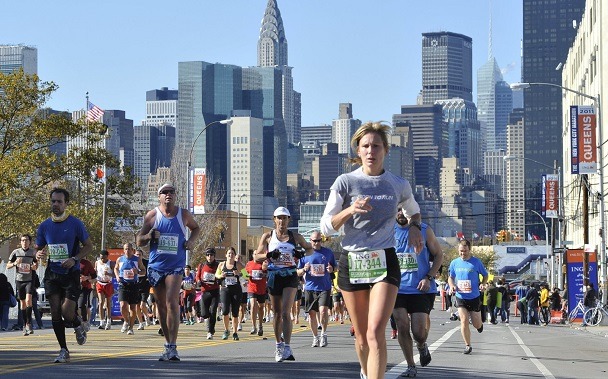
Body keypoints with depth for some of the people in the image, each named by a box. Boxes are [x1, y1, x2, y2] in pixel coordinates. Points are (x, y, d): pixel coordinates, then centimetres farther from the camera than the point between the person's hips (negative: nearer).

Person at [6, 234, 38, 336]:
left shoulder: (33, 253, 2)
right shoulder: (16, 252, 1)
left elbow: (36, 265, 15)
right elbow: (7, 266, 5)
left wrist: (34, 267, -8)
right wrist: (15, 263, -15)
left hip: (29, 280, -1)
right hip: (19, 280, 1)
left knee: (28, 300, -18)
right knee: (22, 302, 6)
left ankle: (28, 323, -12)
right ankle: (25, 325, 16)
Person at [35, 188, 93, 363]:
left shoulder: (75, 224, -5)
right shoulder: (44, 226, 5)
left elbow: (88, 246, 0)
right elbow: (38, 248, 14)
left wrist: (74, 259, -15)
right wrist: (38, 254, -11)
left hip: (71, 274, -3)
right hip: (52, 274, 3)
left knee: (67, 312, -12)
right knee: (55, 312, -2)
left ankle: (78, 326, 25)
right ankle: (63, 351, 8)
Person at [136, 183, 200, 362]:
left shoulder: (184, 215, 2)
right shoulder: (152, 216, 0)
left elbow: (196, 228, 22)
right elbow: (139, 241, 3)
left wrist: (191, 241, 2)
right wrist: (149, 236, -19)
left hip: (175, 266, -2)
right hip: (156, 266, 2)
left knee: (172, 303, -17)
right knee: (161, 306, 8)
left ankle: (173, 347, -19)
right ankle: (168, 345, 20)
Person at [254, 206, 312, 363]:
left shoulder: (295, 236, 6)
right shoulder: (268, 236, 6)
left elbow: (311, 249, 18)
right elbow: (257, 257, 4)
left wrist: (301, 254, -3)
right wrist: (269, 255, -15)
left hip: (290, 277, -2)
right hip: (274, 277, 2)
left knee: (285, 313, -14)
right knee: (277, 313, 9)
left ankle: (287, 348, -19)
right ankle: (279, 345, 23)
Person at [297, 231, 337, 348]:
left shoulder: (328, 252, 7)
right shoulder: (305, 254, 7)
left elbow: (335, 267, 17)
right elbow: (298, 273, 11)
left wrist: (331, 269, -7)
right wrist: (304, 269, -12)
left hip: (325, 287, -2)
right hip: (310, 288, 2)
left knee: (323, 310, -19)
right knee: (312, 313, 5)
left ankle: (324, 334, -1)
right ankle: (315, 337, 19)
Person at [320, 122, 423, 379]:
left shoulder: (399, 185, 4)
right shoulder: (346, 182, -2)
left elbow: (414, 211, 26)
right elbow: (326, 227, -2)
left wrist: (415, 227, 4)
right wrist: (350, 210, -19)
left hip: (384, 262, -1)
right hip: (351, 262, 1)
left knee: (375, 332, -19)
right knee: (361, 335, 10)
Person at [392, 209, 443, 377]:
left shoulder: (424, 230, -1)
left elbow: (438, 255, 4)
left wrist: (429, 278, -8)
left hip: (421, 289, -2)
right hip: (397, 288, 2)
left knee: (419, 331, -7)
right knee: (402, 327, -5)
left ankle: (422, 346, 30)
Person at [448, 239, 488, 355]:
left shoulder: (476, 262, -4)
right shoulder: (454, 263, 3)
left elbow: (485, 275, 7)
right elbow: (450, 277, 14)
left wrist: (483, 284, -13)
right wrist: (452, 286, -6)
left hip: (474, 297, -1)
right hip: (460, 297, 1)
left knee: (477, 324, 6)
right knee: (464, 320, -12)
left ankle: (480, 324, 45)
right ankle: (467, 345, -1)